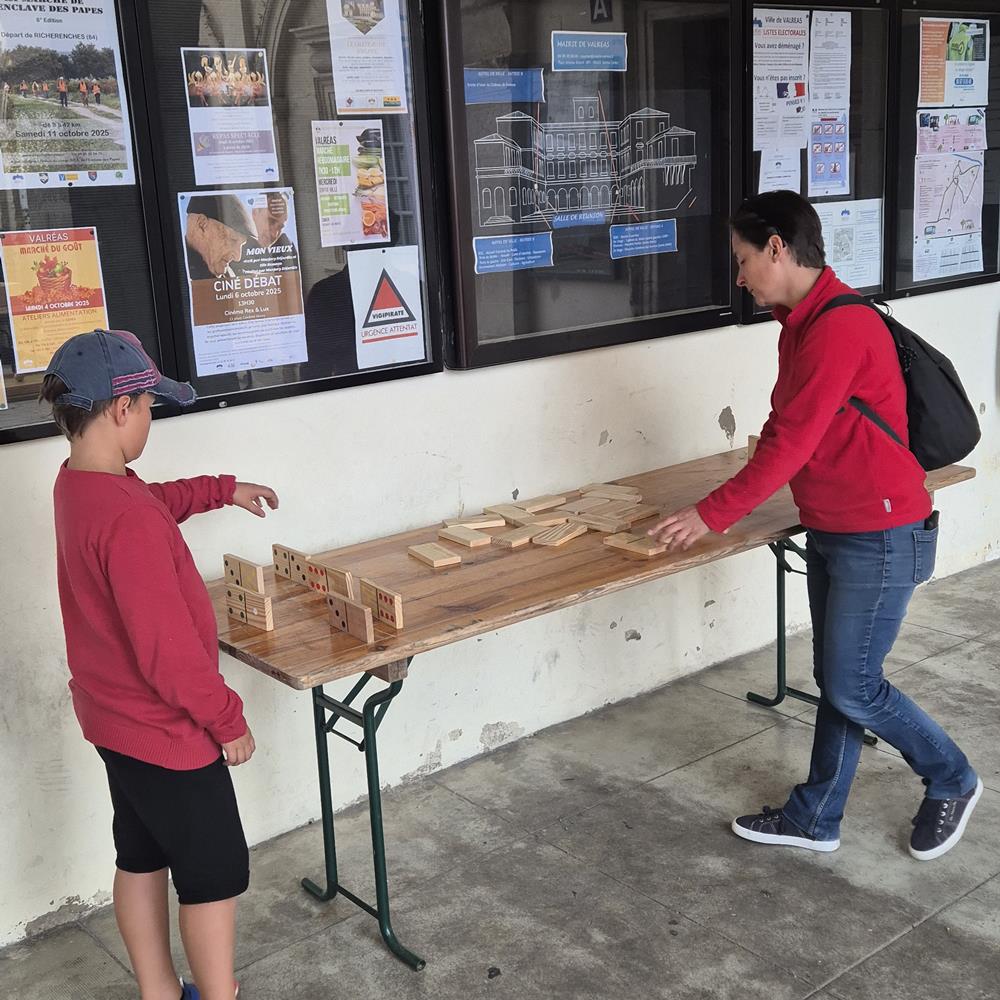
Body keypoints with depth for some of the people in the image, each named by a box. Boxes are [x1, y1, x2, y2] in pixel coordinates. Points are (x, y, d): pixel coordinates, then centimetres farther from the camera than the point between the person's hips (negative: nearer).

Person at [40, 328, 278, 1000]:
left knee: (142, 858, 22)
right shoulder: (126, 520, -31)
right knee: (217, 874, 8)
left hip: (116, 718, 10)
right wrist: (228, 719, -17)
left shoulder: (77, 484, 0)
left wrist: (221, 489, 27)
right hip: (166, 729, -10)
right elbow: (168, 649, -29)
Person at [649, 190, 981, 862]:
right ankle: (816, 819, 27)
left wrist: (712, 516, -16)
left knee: (854, 687, 1)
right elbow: (787, 434, 12)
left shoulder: (841, 327, -22)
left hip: (881, 537, -9)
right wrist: (723, 504, 4)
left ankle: (952, 783, 24)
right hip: (830, 531, 9)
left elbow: (790, 443, -23)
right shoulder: (802, 324, 9)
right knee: (834, 680, 16)